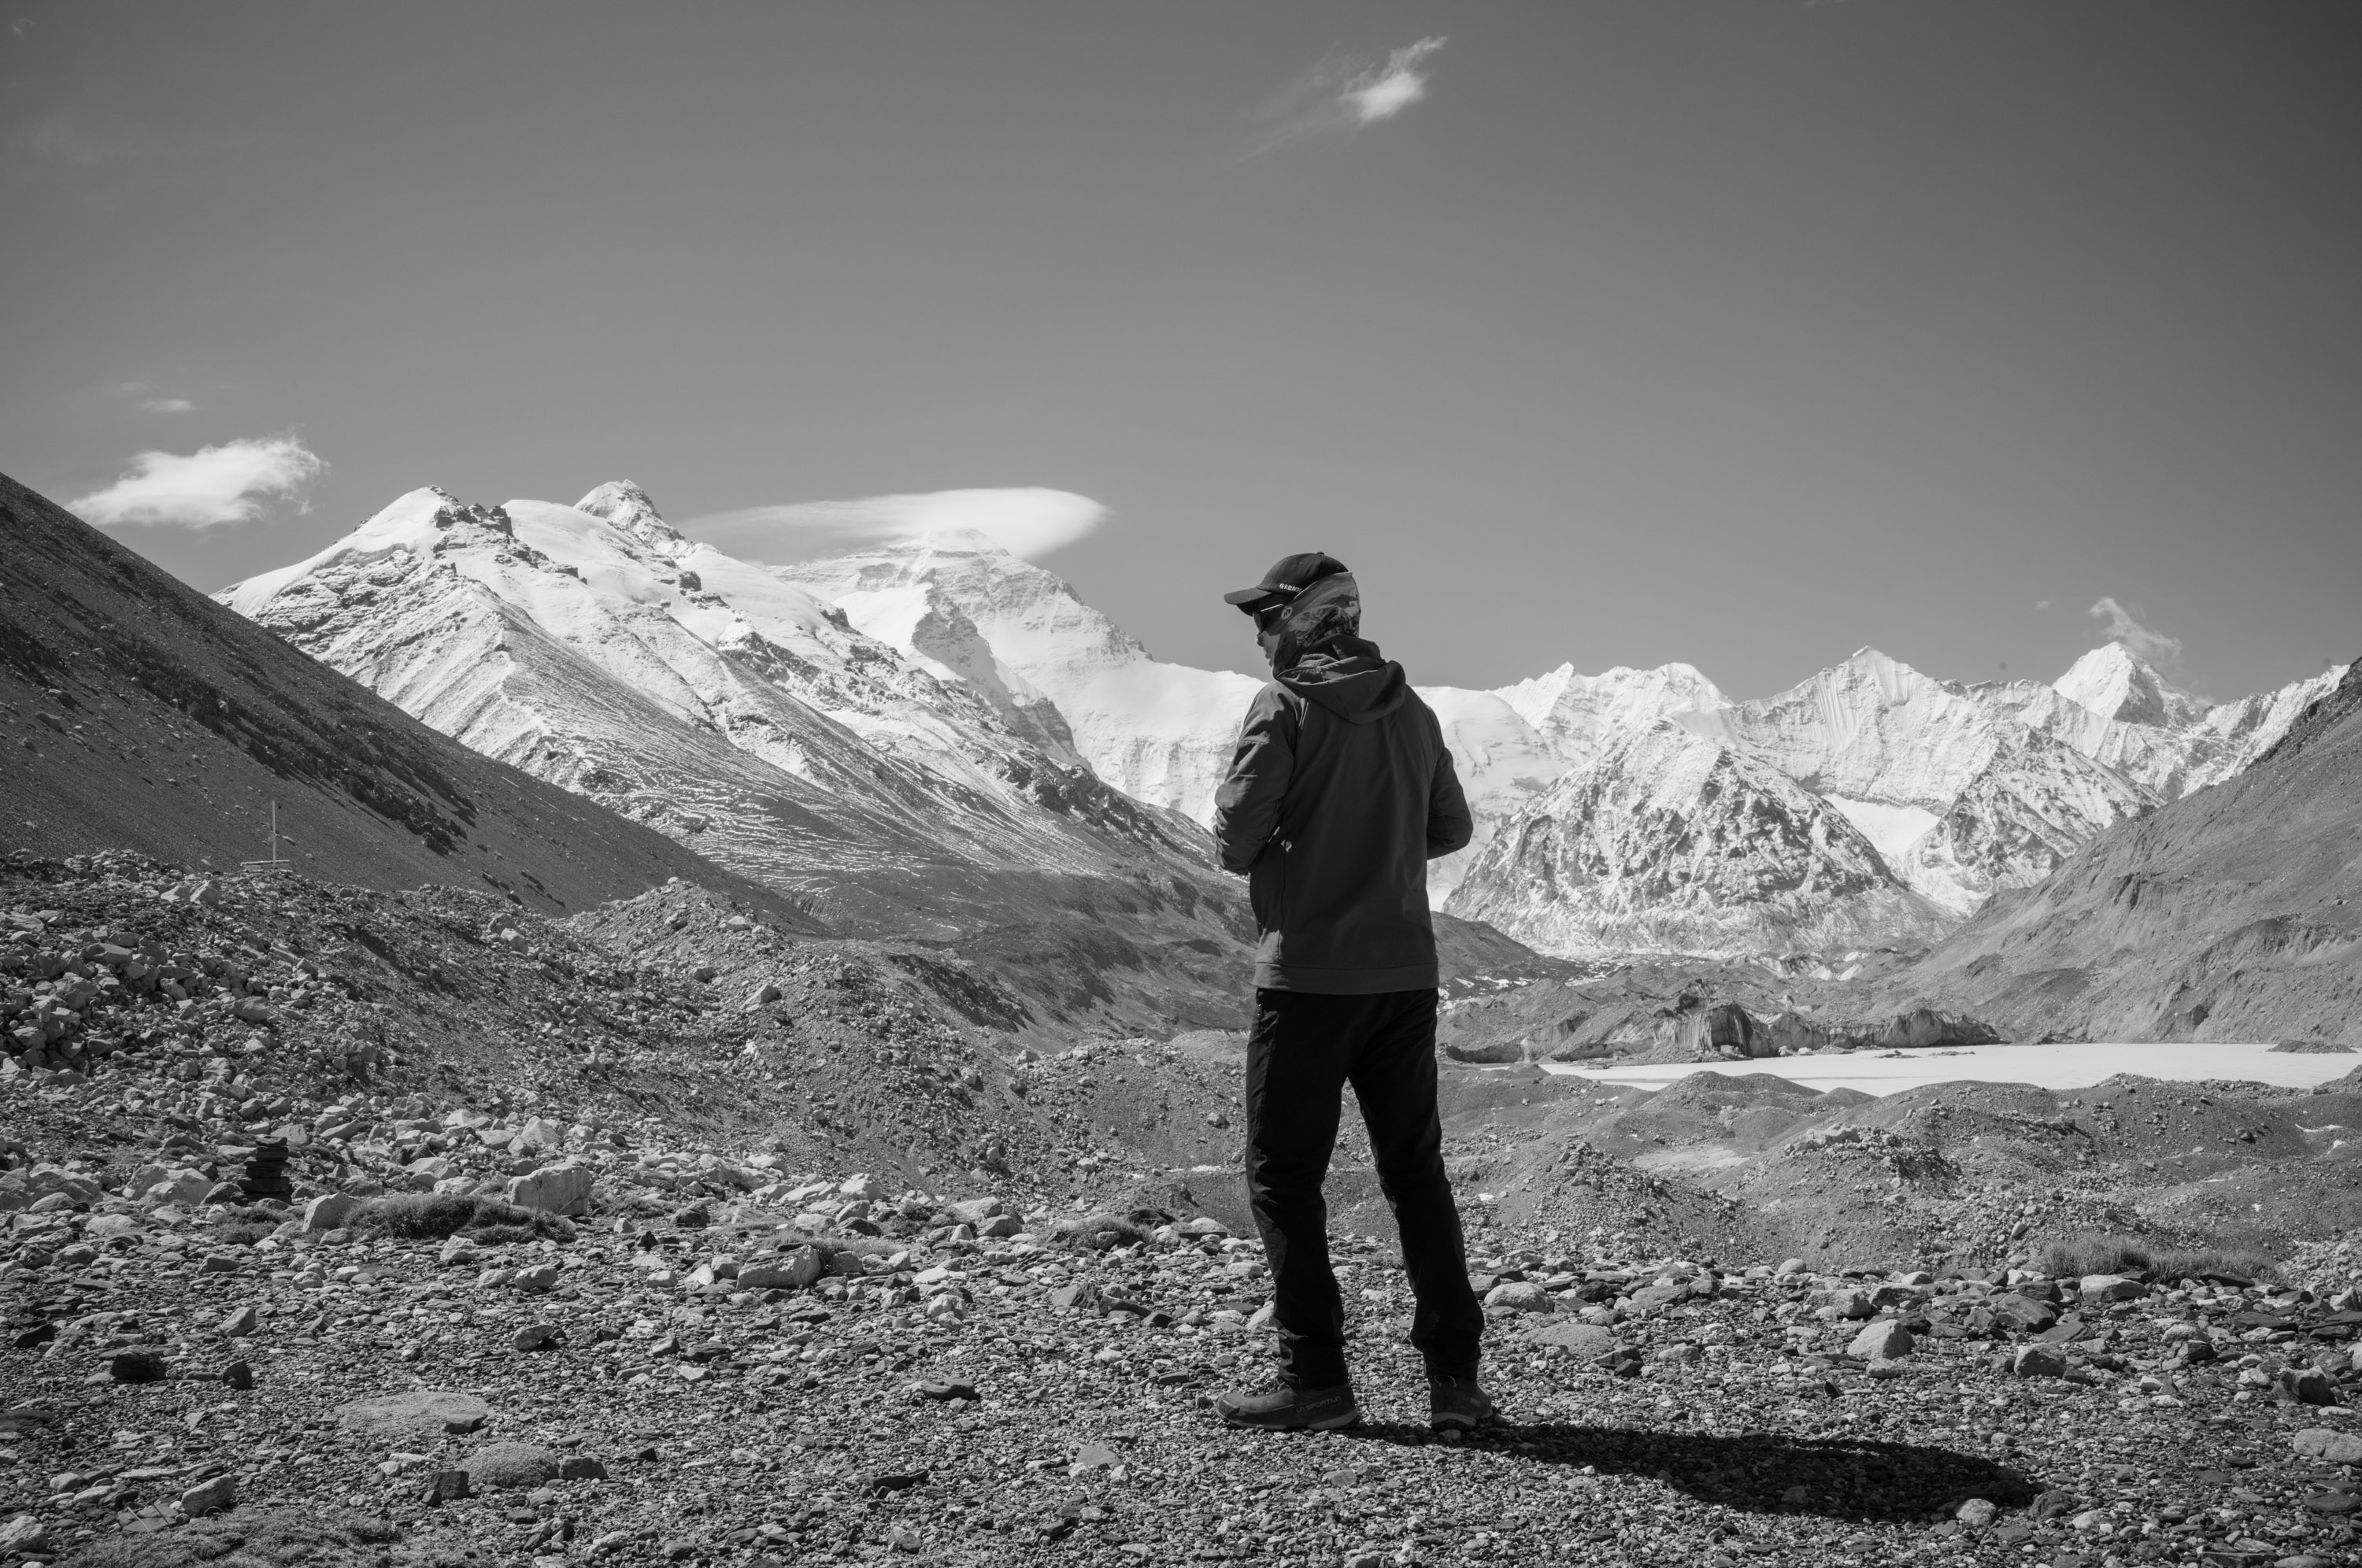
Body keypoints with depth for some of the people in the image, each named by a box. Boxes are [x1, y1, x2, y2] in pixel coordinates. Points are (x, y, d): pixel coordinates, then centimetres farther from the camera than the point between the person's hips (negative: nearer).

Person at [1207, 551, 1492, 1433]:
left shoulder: (1284, 710, -10)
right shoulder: (1411, 712, 9)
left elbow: (1236, 839, -14)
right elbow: (1452, 828, 17)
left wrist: (1264, 855, 7)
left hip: (1308, 972, -6)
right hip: (1405, 972, 6)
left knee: (1284, 1174, 4)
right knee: (1416, 1170, 12)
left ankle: (1316, 1381, 3)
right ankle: (1454, 1375, 11)